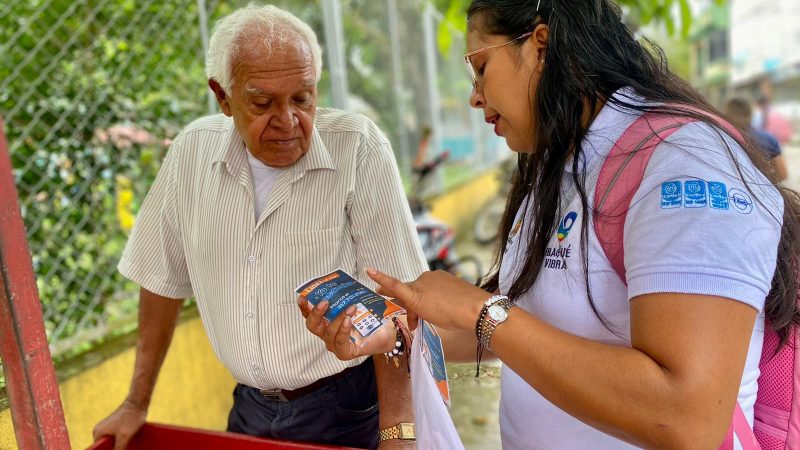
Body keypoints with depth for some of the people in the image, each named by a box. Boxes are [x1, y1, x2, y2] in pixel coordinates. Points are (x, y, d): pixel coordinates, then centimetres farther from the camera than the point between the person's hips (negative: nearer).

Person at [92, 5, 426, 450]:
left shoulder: (359, 149, -19)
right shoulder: (192, 151, -6)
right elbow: (165, 279, 4)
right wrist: (137, 404, 8)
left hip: (344, 407, -3)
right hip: (251, 405, 4)